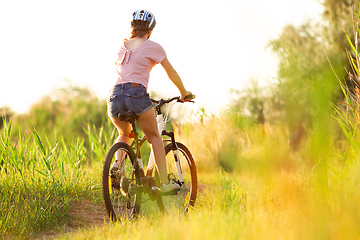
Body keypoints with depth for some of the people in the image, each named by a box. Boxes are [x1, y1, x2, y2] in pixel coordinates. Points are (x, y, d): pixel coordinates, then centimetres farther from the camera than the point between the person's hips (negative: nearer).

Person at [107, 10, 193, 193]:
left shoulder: (122, 46, 20)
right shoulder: (152, 47, 7)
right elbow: (171, 73, 12)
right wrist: (184, 93, 27)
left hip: (115, 95, 4)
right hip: (137, 95, -4)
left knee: (124, 133, 31)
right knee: (154, 137, 15)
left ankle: (117, 162, 4)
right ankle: (165, 183, 11)